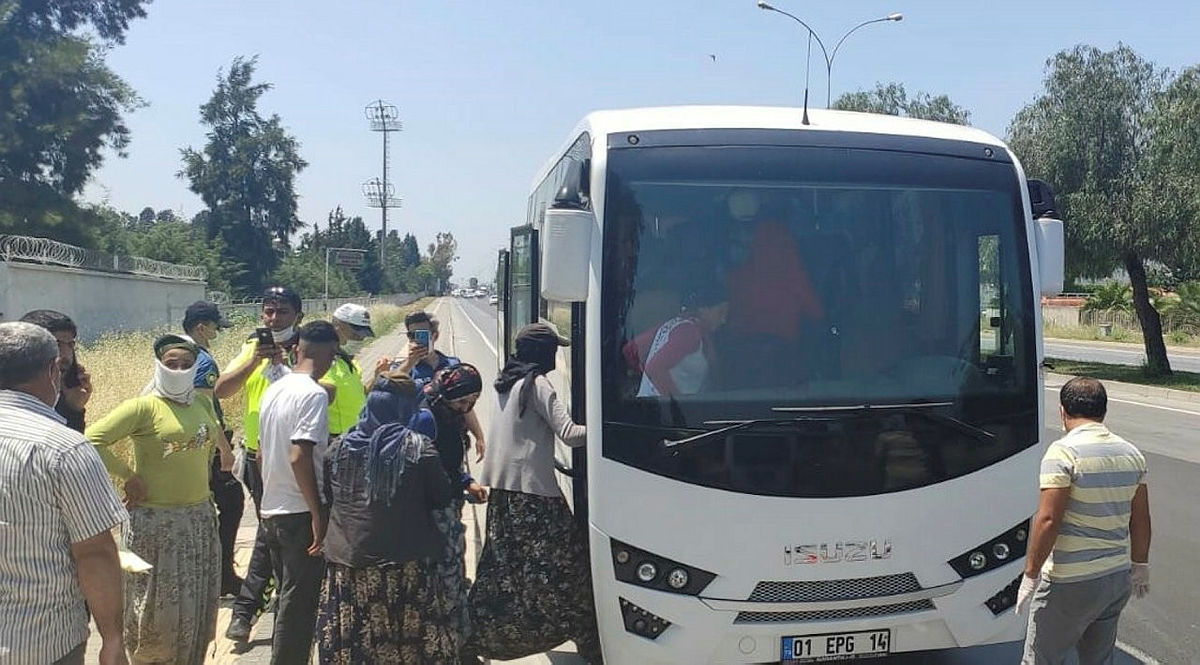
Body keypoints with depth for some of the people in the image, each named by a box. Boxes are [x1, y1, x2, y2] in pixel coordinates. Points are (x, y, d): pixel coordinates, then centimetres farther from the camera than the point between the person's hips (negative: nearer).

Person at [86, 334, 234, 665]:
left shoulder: (203, 402, 7)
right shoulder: (143, 406, -12)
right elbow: (92, 440, -20)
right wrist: (128, 476, -15)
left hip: (200, 518, 6)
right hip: (155, 521, -6)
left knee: (196, 607, 12)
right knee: (157, 609, 2)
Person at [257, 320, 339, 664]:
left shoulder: (273, 389, 10)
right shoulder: (314, 394, -16)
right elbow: (299, 456, -24)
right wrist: (319, 515, -19)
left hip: (272, 511, 8)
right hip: (300, 513, -8)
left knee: (288, 598, 19)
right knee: (300, 603, 1)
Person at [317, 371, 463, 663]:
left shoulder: (340, 448, 6)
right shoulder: (418, 447, -7)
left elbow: (326, 500, 16)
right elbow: (443, 499, 0)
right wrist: (456, 483, 17)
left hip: (347, 566, 4)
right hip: (407, 566, -4)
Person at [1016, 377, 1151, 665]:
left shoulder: (1063, 452, -17)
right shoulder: (1132, 454, 4)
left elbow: (1048, 520, -21)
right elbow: (1141, 520, 10)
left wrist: (1030, 575, -14)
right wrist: (1141, 566, 23)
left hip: (1070, 584, -7)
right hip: (1119, 578, 7)